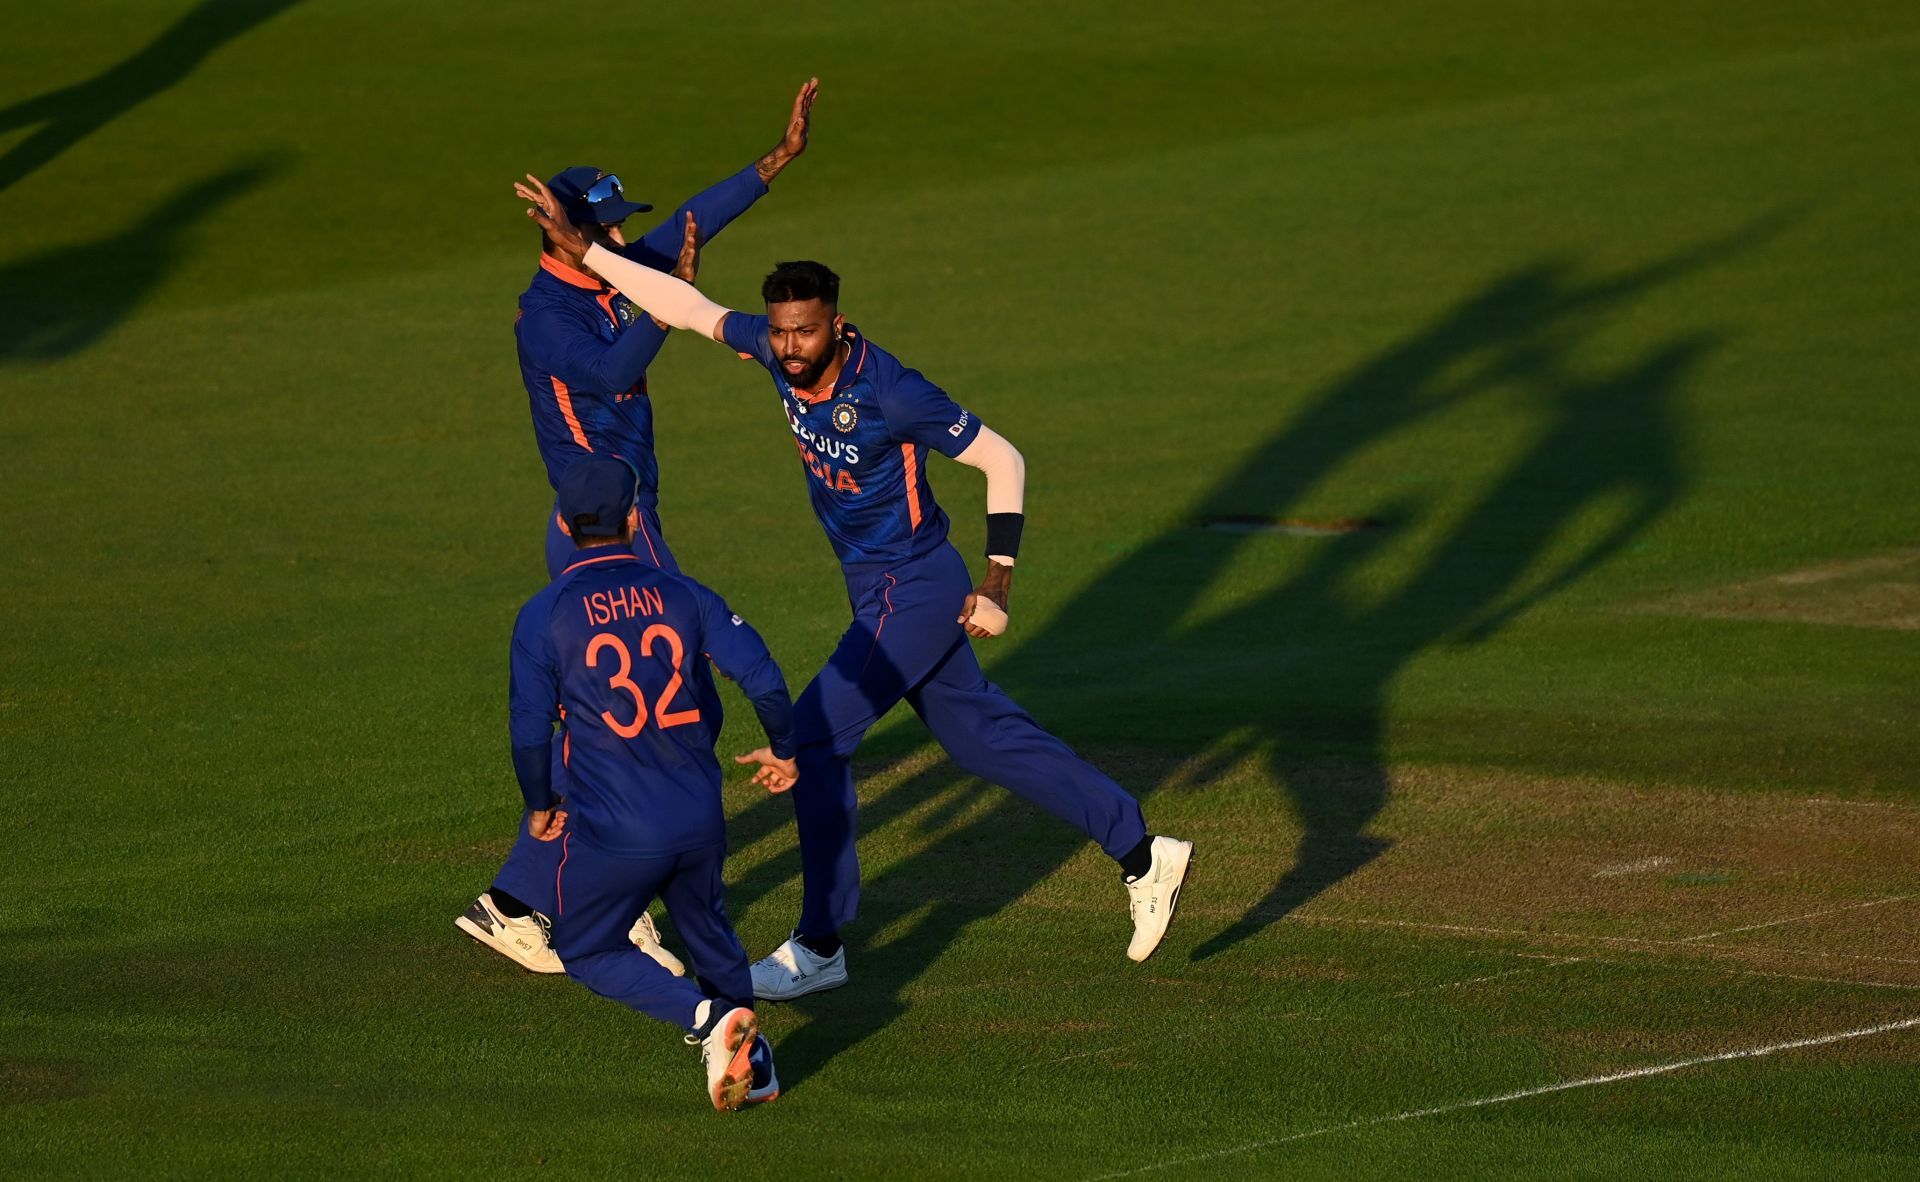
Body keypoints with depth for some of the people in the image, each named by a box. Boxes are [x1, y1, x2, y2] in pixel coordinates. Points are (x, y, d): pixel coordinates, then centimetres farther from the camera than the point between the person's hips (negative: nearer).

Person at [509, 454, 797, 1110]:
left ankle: (707, 1015, -7)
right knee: (706, 927, 28)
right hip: (700, 820, 4)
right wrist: (783, 752, 14)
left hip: (613, 832, -4)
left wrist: (540, 808, 13)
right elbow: (762, 677, -4)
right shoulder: (682, 594, 1)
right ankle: (748, 1055, 21)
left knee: (586, 949, 14)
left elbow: (530, 730, -5)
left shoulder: (544, 615, -5)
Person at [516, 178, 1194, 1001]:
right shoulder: (779, 350, -9)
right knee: (980, 735, 16)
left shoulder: (890, 392, -28)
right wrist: (580, 248, -3)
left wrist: (997, 584, -24)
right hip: (874, 589, 8)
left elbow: (1003, 460, -20)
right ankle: (1142, 855, 26)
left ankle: (821, 946, 1)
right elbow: (686, 307, 2)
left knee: (814, 736, -10)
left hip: (916, 591, -8)